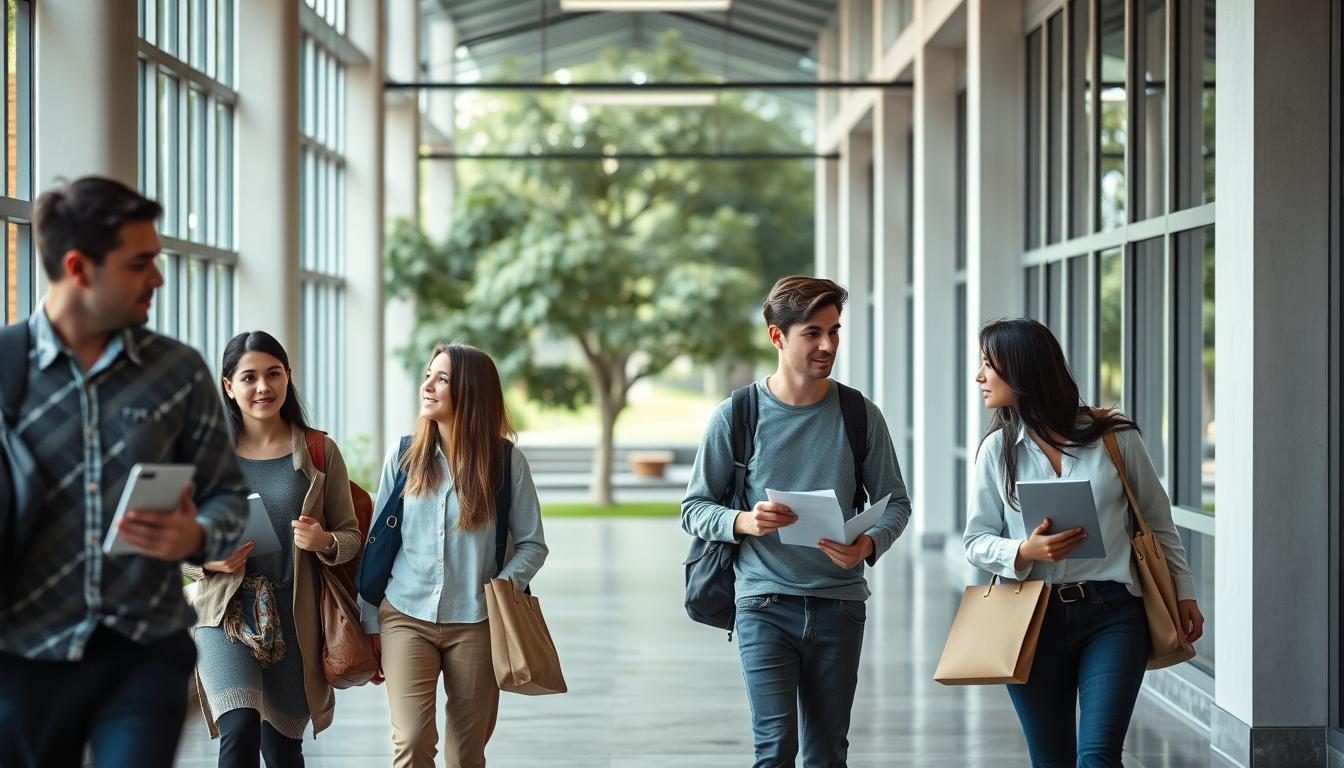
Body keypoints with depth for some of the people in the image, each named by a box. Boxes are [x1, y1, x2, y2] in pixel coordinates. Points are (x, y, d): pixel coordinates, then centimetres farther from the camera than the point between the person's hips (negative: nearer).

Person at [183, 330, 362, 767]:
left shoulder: (320, 452, 3)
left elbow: (351, 537, 6)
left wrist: (325, 543, -16)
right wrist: (210, 559, -13)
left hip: (295, 619, 2)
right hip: (228, 614, -1)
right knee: (240, 731, -23)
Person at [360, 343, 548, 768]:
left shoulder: (507, 462, -2)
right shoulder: (403, 458, 2)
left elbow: (532, 544, 2)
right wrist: (370, 623, 5)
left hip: (475, 624, 0)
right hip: (405, 618, 0)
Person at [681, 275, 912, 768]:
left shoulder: (861, 416, 3)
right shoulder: (736, 416, -2)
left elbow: (895, 502, 9)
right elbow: (694, 509, 3)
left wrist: (869, 544, -13)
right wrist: (743, 522, -18)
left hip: (839, 603, 2)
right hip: (765, 603, -2)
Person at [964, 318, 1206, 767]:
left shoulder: (1115, 438, 0)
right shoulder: (997, 449, 4)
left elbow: (1157, 522, 11)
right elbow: (976, 541, 4)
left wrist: (1183, 593, 12)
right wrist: (1024, 552, -15)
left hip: (1112, 615, -2)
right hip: (1032, 622, 2)